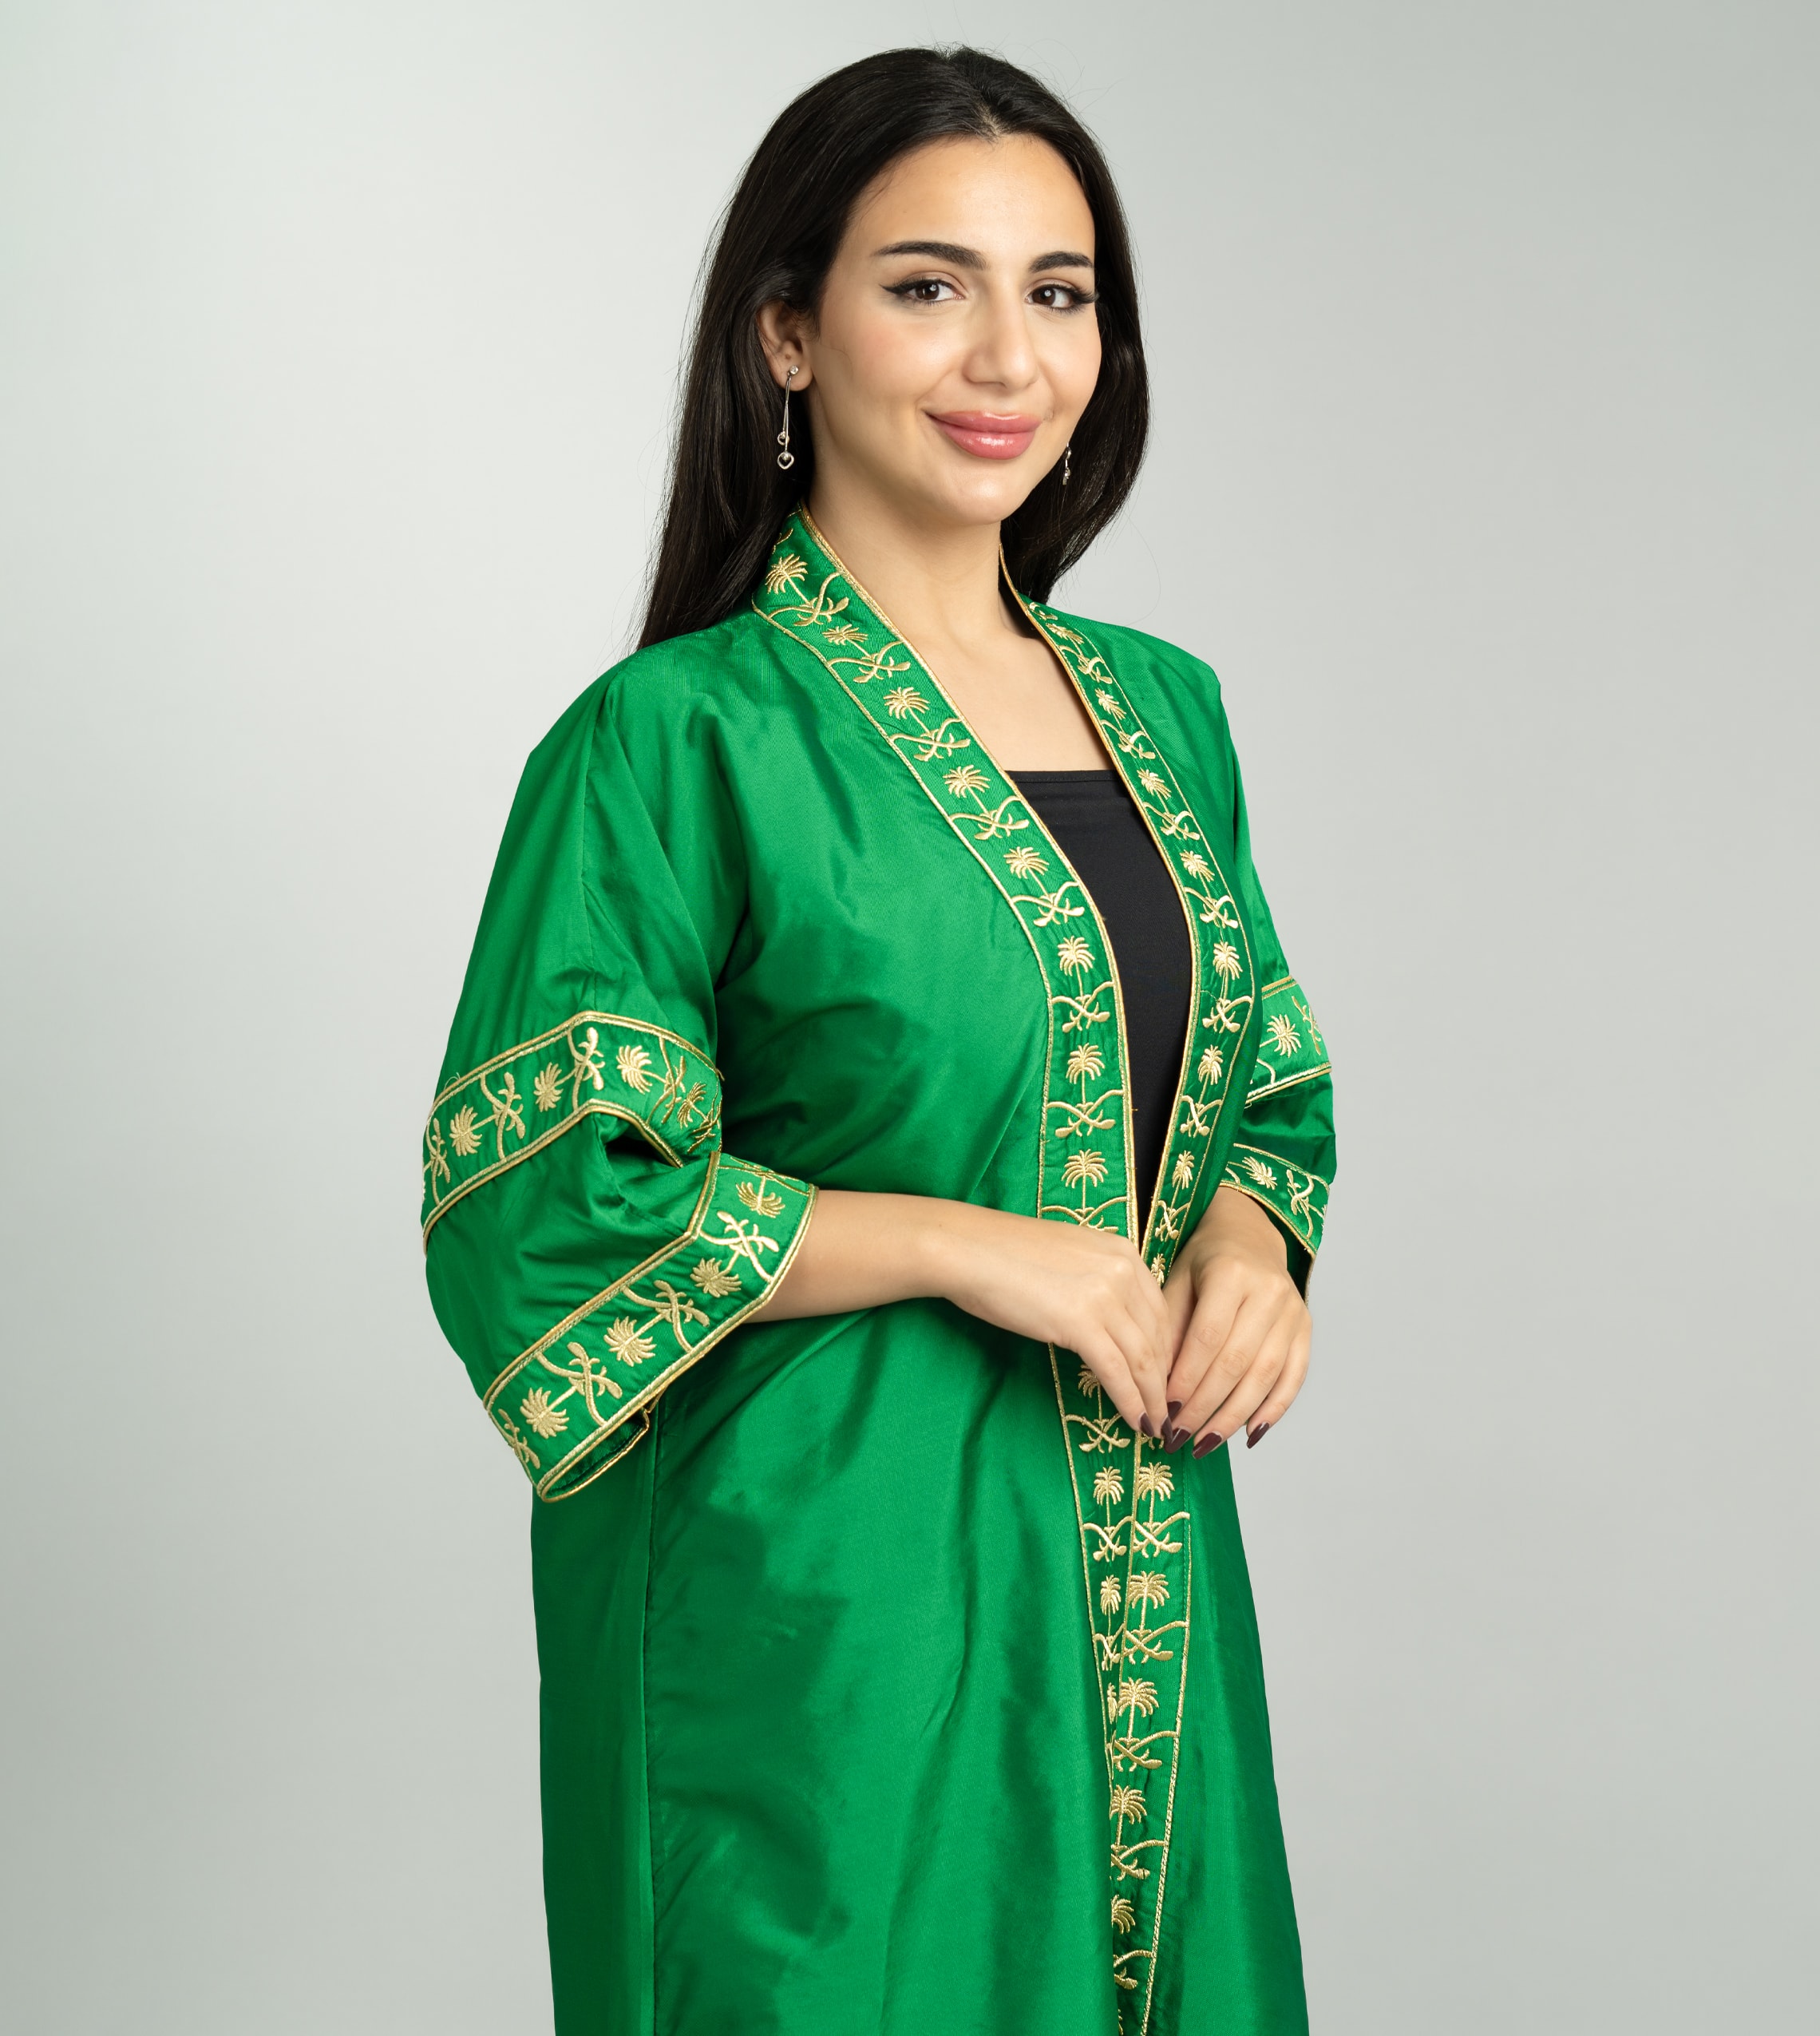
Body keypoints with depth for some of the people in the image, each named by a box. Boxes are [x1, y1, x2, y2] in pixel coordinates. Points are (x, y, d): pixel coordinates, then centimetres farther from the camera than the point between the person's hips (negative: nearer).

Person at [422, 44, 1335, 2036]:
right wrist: (963, 1246, -17)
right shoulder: (677, 740, -12)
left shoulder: (1162, 709, 8)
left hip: (1140, 1588, 6)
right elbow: (536, 1206, -13)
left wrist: (1246, 1236, -4)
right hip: (825, 1595, -6)